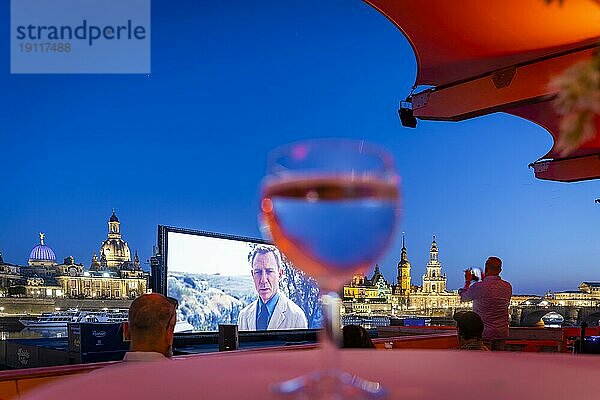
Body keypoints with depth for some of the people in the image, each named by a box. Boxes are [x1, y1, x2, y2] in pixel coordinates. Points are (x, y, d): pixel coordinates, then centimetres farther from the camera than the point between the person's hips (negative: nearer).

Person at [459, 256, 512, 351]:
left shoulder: (478, 287, -16)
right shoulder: (507, 287, -1)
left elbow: (463, 297, 4)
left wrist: (467, 281, 20)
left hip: (485, 332, -5)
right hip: (501, 332, 5)